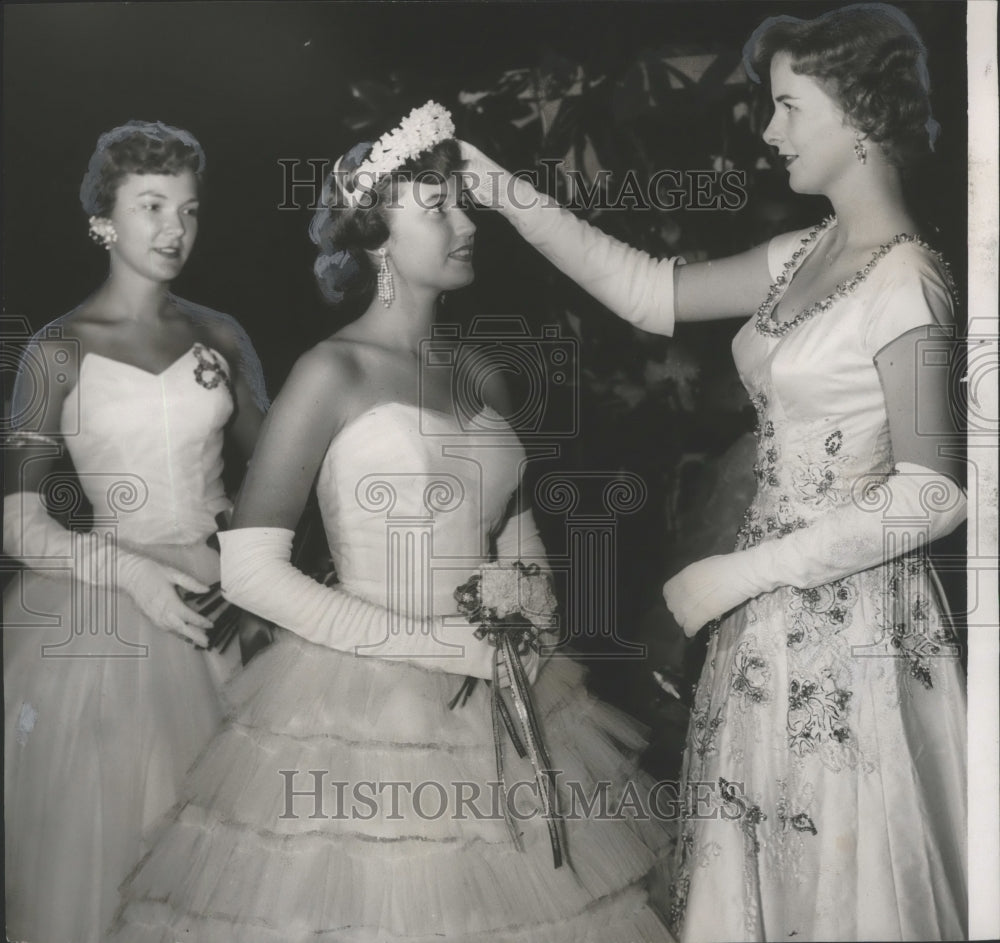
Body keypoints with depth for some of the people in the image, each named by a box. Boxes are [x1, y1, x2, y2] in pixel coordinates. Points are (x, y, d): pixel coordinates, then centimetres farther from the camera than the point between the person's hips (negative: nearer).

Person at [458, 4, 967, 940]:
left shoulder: (906, 282, -16)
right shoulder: (808, 255, 7)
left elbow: (933, 494, -20)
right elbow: (654, 294, 8)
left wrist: (741, 572, -17)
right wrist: (508, 194, 3)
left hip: (848, 622, -8)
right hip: (775, 616, 8)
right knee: (761, 864, 17)